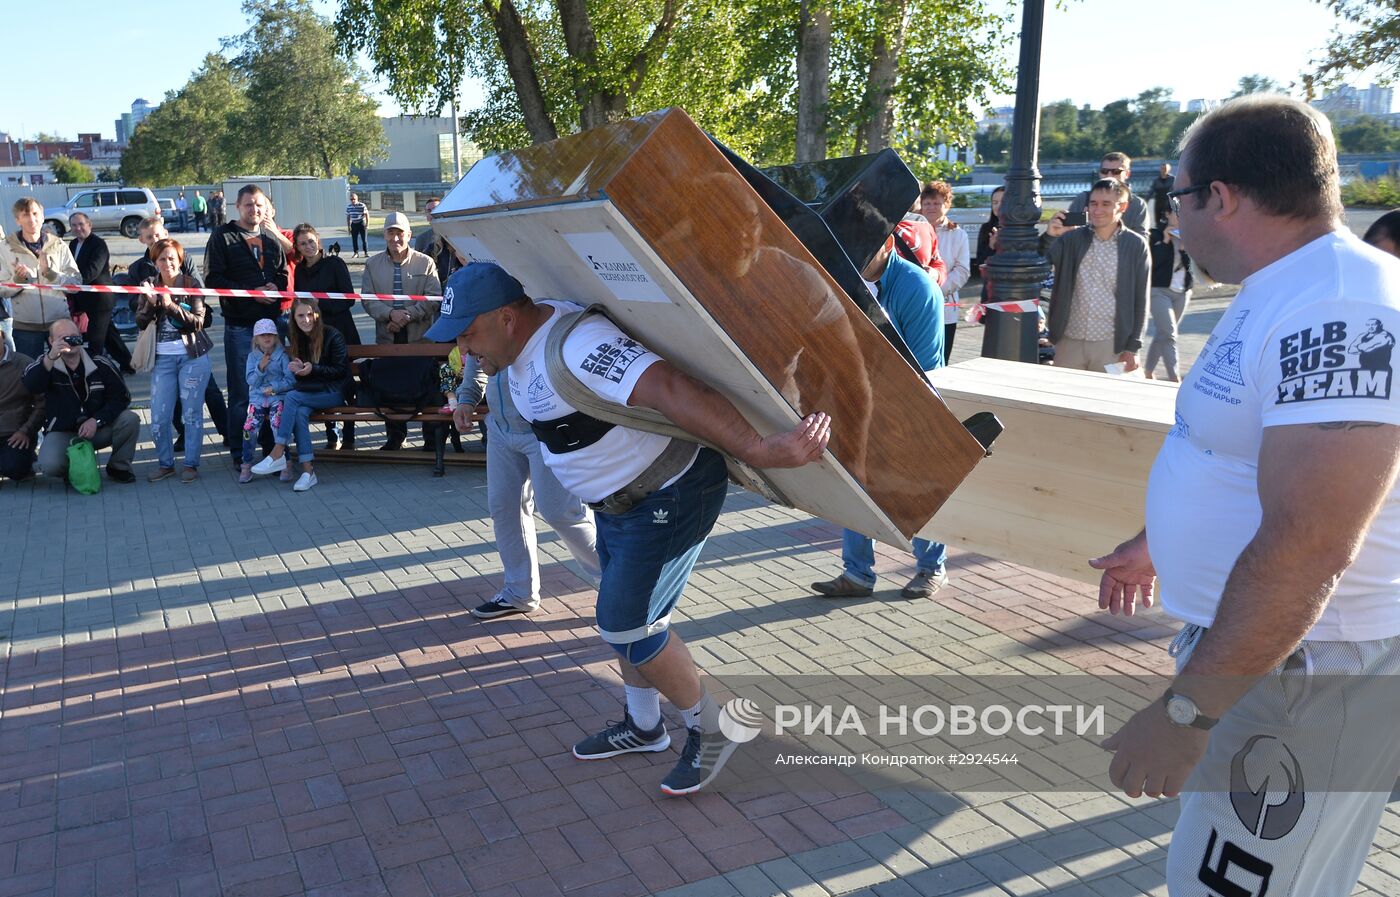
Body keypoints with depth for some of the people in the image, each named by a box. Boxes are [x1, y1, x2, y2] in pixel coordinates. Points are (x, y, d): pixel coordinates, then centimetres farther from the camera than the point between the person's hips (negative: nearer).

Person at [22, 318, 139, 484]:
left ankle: (118, 467, -1)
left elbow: (121, 397, -4)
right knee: (50, 465, -31)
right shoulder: (45, 363, -5)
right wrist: (51, 357, -44)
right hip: (62, 433, -2)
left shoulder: (101, 364, -4)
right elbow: (31, 386, -27)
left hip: (98, 429, 2)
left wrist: (96, 421, -17)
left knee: (130, 420, -25)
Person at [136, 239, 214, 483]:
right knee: (158, 416, 1)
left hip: (192, 356, -3)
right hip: (162, 358, 3)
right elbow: (140, 322, 3)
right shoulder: (150, 286, 8)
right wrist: (151, 303, -15)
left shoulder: (192, 285, -1)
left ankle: (191, 464, 11)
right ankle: (165, 463, 17)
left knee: (192, 412, 1)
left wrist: (172, 306, -22)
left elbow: (198, 322, -10)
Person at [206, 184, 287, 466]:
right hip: (240, 326, -4)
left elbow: (284, 274, 17)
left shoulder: (272, 239, 13)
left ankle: (272, 447, 21)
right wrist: (252, 293, -16)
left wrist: (276, 288, -6)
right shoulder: (222, 237, 0)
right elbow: (214, 279, -7)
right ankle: (239, 453, 10)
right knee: (241, 394, 0)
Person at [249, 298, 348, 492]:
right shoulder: (298, 339, 11)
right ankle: (307, 470, -30)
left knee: (292, 397, -28)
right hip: (311, 391, 5)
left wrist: (313, 369, -18)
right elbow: (301, 376, 14)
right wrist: (298, 369, -9)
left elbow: (341, 370, -8)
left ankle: (277, 454, -27)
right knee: (300, 412, -29)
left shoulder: (332, 336, -7)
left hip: (334, 392, -5)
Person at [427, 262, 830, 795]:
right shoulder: (521, 346, 0)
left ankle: (711, 730, 15)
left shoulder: (577, 346, -31)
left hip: (670, 497, -10)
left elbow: (671, 391, -42)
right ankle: (643, 727, 40)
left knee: (625, 626, -6)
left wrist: (758, 451, -49)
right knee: (624, 617, 20)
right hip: (618, 501, 10)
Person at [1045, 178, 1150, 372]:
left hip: (1111, 345, -1)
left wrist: (1132, 348, -1)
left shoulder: (1136, 245, 0)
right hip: (1069, 341, 2)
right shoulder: (1072, 238, 3)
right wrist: (1049, 236, -19)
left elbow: (1139, 301, 2)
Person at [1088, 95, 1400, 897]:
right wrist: (1155, 544, 31)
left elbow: (1305, 550, -32)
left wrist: (1185, 711, -29)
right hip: (1254, 648, 10)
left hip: (1308, 680, -10)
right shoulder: (1283, 293, 9)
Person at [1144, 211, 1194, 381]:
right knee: (1168, 334, -15)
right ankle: (1174, 378, -16)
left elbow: (1190, 263, 3)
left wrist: (1184, 246, -10)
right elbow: (1151, 262, -12)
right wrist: (1165, 241, -14)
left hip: (1182, 292, 5)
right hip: (1160, 290, -5)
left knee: (1162, 334, 10)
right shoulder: (1156, 234, -2)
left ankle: (1147, 371, 22)